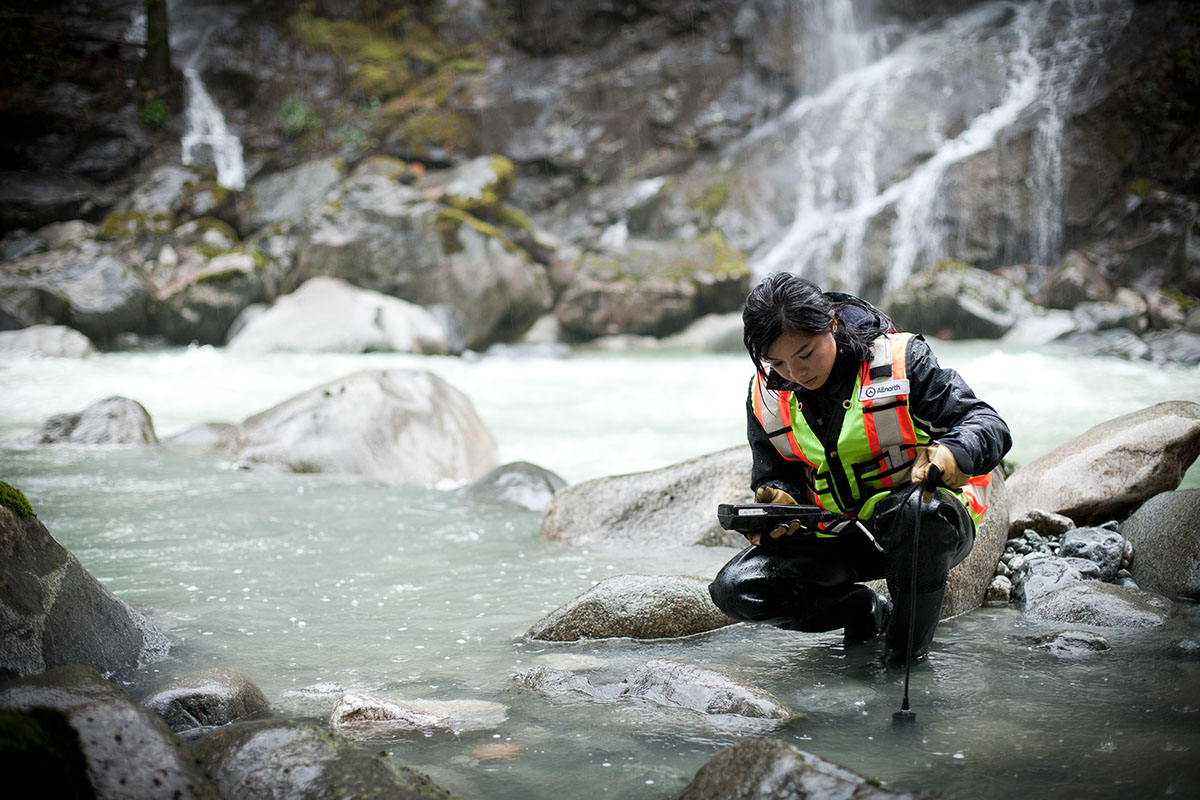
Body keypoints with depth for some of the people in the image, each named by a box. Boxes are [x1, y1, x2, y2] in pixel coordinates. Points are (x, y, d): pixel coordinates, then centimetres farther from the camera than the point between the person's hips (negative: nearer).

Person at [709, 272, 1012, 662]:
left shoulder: (900, 359, -15)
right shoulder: (766, 396, -2)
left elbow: (990, 425, -17)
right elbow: (774, 475, 11)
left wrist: (952, 454, -41)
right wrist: (778, 500, -15)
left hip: (919, 527, -4)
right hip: (837, 539, 4)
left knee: (922, 510, -41)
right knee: (735, 590, -15)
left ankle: (907, 648, -15)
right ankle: (872, 612, 5)